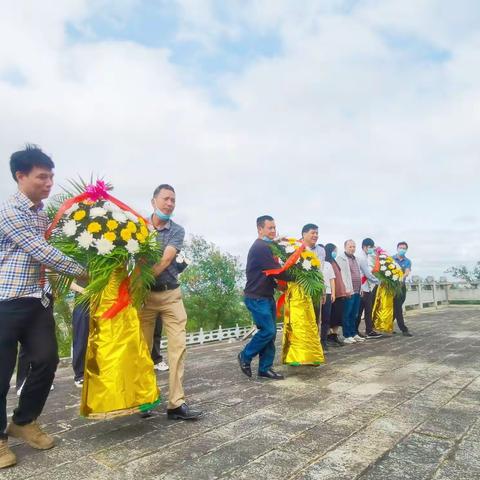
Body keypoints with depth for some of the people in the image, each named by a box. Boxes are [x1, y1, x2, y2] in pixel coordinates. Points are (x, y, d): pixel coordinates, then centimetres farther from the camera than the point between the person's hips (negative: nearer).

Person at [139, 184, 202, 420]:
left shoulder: (177, 230, 0)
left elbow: (165, 260, -14)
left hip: (171, 295, 1)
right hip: (144, 295, 0)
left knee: (178, 346, -5)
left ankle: (176, 403, 1)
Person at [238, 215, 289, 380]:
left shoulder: (264, 247, 16)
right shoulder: (260, 247, -17)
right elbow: (276, 270, -19)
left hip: (266, 296, 10)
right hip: (257, 298, -10)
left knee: (271, 332, 8)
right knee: (268, 330, -11)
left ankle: (265, 368, 15)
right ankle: (245, 356, 9)